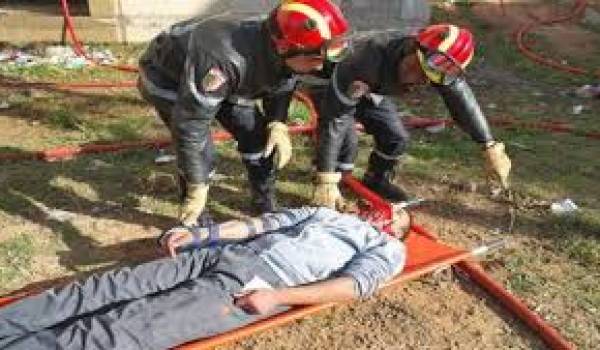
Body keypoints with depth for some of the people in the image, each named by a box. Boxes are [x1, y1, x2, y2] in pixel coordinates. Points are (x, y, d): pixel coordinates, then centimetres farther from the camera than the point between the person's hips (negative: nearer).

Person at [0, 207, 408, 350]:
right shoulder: (327, 213, 29)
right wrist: (198, 233, 10)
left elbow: (355, 285, -7)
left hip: (265, 281, -6)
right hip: (230, 254, 6)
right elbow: (261, 223, 21)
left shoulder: (388, 249, 13)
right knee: (118, 285, -8)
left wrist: (276, 297, -21)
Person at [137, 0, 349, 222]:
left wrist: (278, 124, -20)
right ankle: (193, 222, 8)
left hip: (215, 80, 6)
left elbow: (279, 89, -1)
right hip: (165, 77, -6)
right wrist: (197, 188, -30)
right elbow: (190, 124, -38)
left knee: (257, 136, -2)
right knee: (201, 152, -18)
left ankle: (267, 209, 18)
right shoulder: (224, 60, -46)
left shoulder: (281, 54, -23)